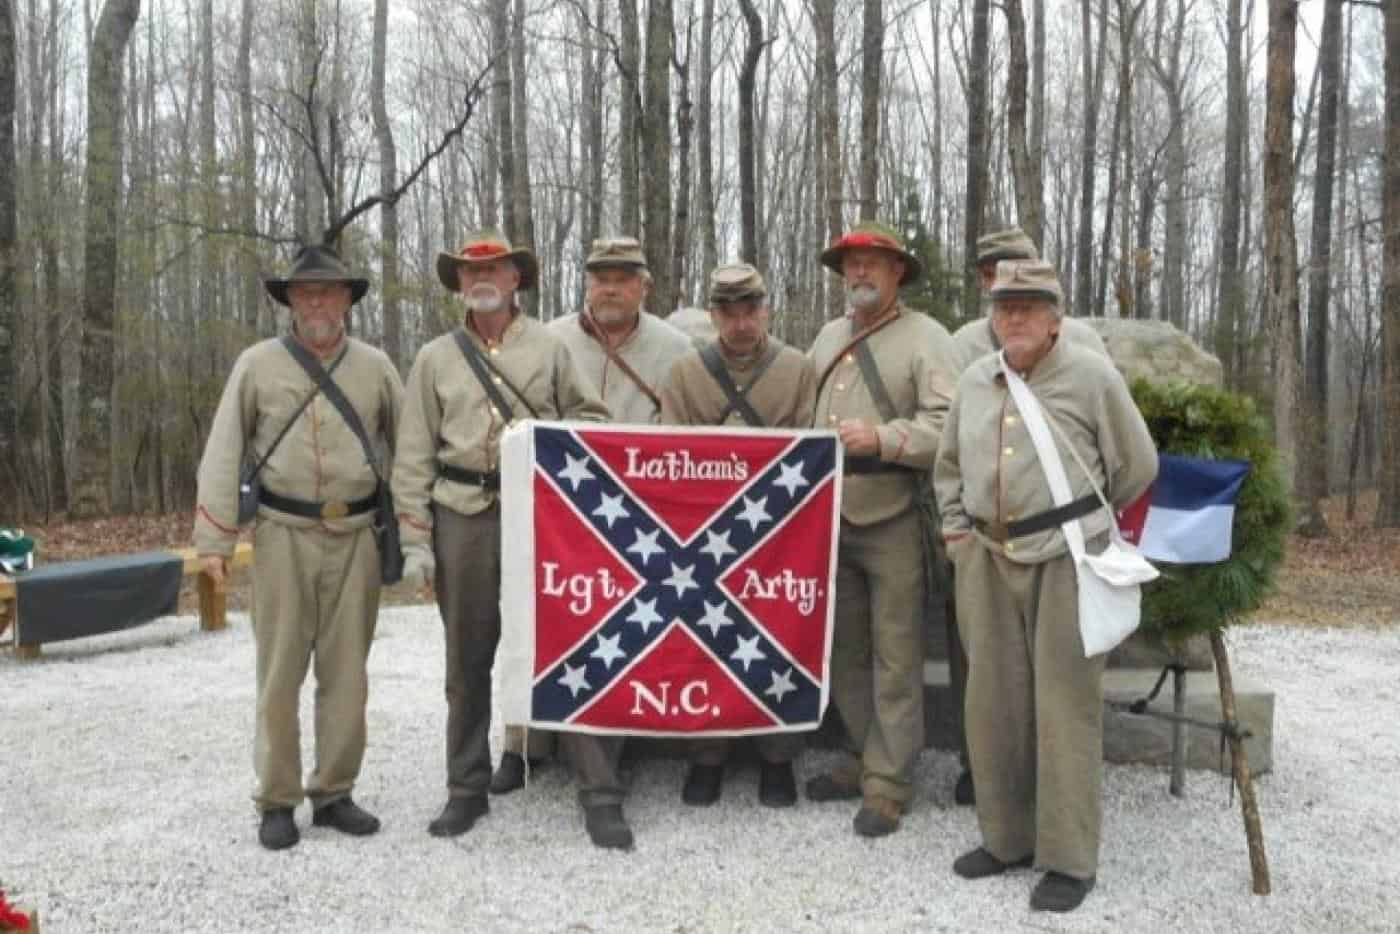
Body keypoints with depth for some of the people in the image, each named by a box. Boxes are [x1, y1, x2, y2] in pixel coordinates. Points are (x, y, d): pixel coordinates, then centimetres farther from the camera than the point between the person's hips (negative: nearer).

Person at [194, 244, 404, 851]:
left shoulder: (375, 367, 8)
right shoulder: (257, 364, 3)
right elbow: (223, 454, 2)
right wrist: (214, 539, -4)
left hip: (357, 535, 2)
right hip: (284, 534, -1)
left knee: (346, 672, 7)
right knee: (280, 672, 3)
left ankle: (333, 793, 19)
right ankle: (277, 800, 15)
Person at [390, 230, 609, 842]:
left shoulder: (548, 346, 8)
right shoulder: (435, 358, 9)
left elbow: (592, 417, 10)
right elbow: (414, 457, 6)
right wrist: (415, 541, -1)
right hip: (463, 518, 1)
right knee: (468, 659, 7)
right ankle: (467, 787, 18)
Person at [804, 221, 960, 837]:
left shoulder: (926, 339, -6)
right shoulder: (827, 338, 15)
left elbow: (949, 427, -15)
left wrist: (881, 438, -26)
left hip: (894, 521, -6)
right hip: (830, 520, 7)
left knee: (894, 657, 1)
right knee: (843, 648, 15)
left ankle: (888, 781, 11)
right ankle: (866, 756, 30)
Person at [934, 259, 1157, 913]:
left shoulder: (1092, 377, -5)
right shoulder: (974, 380, 10)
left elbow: (1136, 465, 2)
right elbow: (950, 462, 22)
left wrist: (1083, 520, 10)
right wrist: (956, 528, 11)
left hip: (1066, 559, -5)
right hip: (988, 559, 5)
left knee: (1065, 707, -1)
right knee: (993, 700, 10)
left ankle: (1069, 859, 11)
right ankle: (1006, 837, 25)